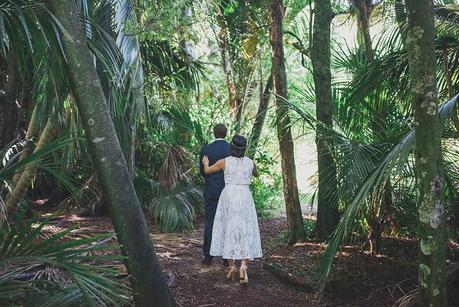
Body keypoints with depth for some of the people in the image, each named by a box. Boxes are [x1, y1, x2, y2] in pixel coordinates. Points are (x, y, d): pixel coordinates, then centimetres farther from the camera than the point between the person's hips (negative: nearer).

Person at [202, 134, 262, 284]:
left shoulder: (224, 162, -3)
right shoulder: (250, 162, 2)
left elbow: (207, 170, 14)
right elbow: (256, 174, 24)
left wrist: (206, 163, 35)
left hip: (228, 197, -1)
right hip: (245, 197, 1)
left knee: (228, 231, 9)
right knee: (245, 232, 4)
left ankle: (232, 266, 11)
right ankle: (243, 265, -12)